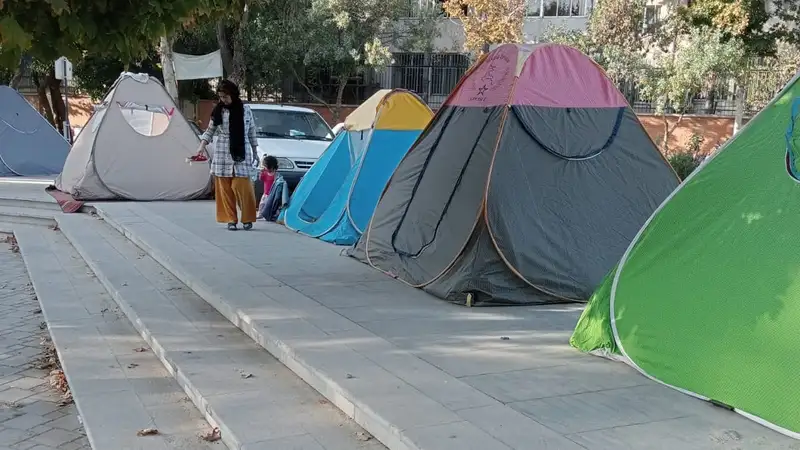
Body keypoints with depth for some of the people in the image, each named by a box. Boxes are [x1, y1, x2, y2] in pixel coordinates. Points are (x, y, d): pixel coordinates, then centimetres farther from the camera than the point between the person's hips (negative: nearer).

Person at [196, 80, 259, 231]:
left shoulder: (245, 110, 5)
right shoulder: (218, 111, 6)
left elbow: (252, 132, 11)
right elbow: (210, 130, 12)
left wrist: (255, 151, 11)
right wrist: (202, 145, -1)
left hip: (242, 154, -1)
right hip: (222, 154, 1)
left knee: (242, 187, -7)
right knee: (225, 188, -1)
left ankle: (247, 218, 7)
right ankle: (231, 219, 7)